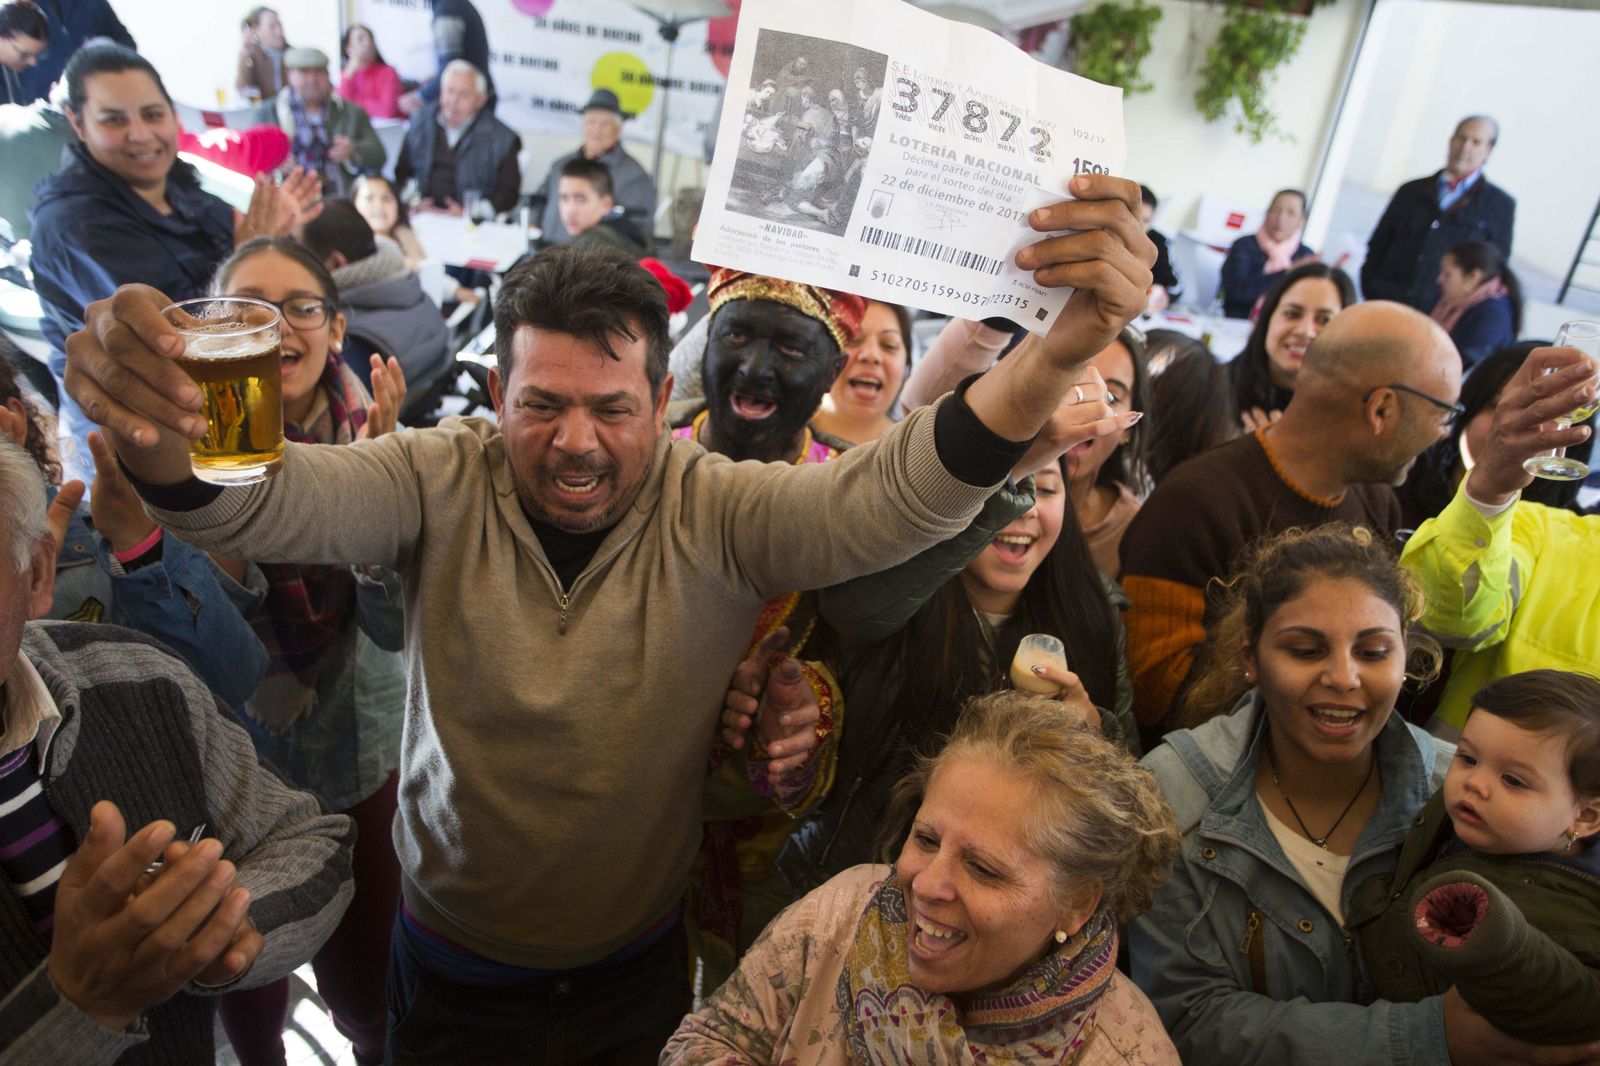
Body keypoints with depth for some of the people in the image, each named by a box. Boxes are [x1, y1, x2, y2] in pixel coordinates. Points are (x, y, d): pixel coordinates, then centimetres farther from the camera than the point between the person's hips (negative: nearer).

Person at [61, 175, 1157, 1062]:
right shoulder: (443, 483, -15)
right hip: (449, 962, 1)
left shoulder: (716, 513, -19)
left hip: (639, 964, 0)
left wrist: (1061, 350, -49)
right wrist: (161, 429, -51)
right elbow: (264, 500, -27)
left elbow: (892, 499, -33)